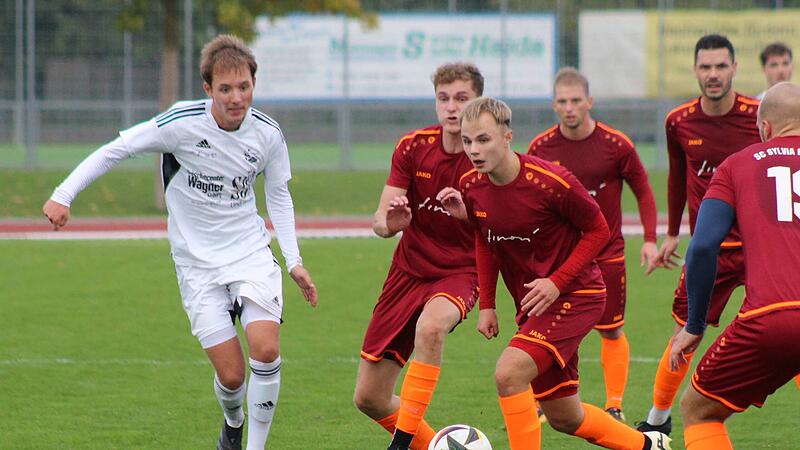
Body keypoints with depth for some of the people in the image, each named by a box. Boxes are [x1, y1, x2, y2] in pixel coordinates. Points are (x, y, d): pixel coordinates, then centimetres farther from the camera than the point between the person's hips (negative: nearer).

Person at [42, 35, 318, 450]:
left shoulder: (267, 133, -6)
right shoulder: (182, 124, -18)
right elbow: (116, 149, -9)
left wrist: (293, 259, 5)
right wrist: (64, 195, -16)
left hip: (251, 253, 2)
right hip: (197, 263, -2)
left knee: (265, 350, -21)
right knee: (231, 375, -7)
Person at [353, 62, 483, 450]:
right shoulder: (413, 147, -6)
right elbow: (380, 222, -8)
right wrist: (390, 222, -33)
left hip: (460, 273, -4)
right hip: (409, 270, 4)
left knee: (430, 326, -40)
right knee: (369, 399, 3)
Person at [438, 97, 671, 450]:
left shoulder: (552, 182, -23)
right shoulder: (471, 187, -5)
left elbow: (598, 231, -11)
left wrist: (557, 282, -19)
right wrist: (486, 304, 7)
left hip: (576, 295, -7)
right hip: (530, 304, 7)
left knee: (509, 373, -26)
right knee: (564, 418, 15)